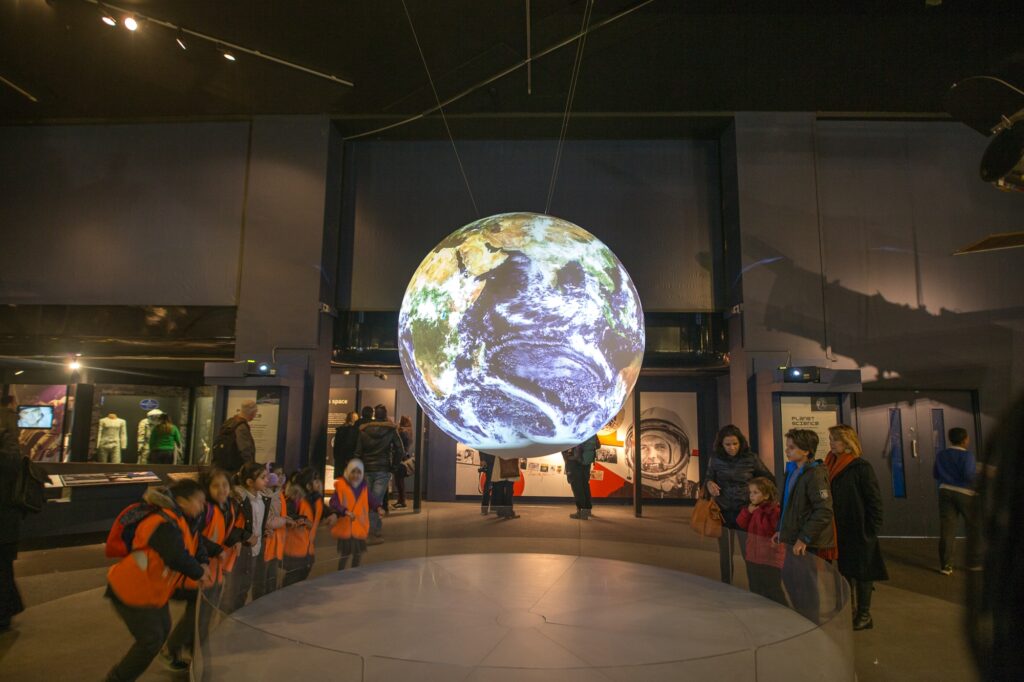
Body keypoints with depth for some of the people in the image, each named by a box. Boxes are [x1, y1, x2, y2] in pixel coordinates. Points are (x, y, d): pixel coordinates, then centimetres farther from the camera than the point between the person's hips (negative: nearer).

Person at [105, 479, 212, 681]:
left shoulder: (183, 521, 4)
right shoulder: (165, 524, -29)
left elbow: (195, 544, 9)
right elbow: (178, 557, -37)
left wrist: (203, 564, -11)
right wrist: (200, 574, -20)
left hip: (152, 589, 10)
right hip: (131, 590, -10)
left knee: (163, 630, 16)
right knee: (151, 639, -3)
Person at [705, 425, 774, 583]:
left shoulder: (751, 458, -8)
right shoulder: (716, 459, -4)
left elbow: (769, 479, 3)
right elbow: (708, 477, 9)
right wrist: (709, 483, -15)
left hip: (745, 511, -2)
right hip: (723, 511, 2)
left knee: (748, 553, 2)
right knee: (725, 554, 12)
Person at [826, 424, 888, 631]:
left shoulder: (861, 467, -13)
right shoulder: (830, 466, 6)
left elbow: (874, 500, -13)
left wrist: (872, 529, -14)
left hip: (858, 531, -6)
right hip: (838, 530, 6)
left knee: (861, 572, 6)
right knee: (844, 571, 13)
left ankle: (864, 615, 19)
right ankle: (849, 612, 26)